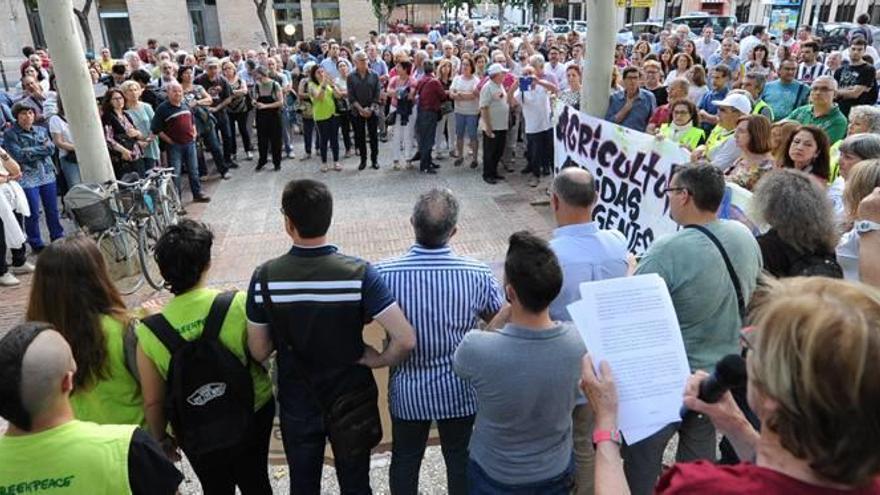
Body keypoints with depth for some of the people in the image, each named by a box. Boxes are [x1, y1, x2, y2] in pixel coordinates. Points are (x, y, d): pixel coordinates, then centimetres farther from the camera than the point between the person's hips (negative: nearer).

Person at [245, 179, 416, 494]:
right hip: (352, 402, -1)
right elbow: (406, 340, -29)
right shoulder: (359, 273, -23)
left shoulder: (264, 277, -19)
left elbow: (258, 352, -8)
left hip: (297, 406, 1)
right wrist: (377, 359, -10)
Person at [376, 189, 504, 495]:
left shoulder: (384, 273, -21)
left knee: (405, 460, 24)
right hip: (460, 391, 0)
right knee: (461, 460, 22)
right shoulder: (478, 274, -20)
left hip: (407, 390, 0)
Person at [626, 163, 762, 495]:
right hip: (722, 373, 7)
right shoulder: (745, 236, -6)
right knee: (700, 458, 25)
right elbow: (750, 296, 10)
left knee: (642, 461, 14)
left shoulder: (666, 253, -28)